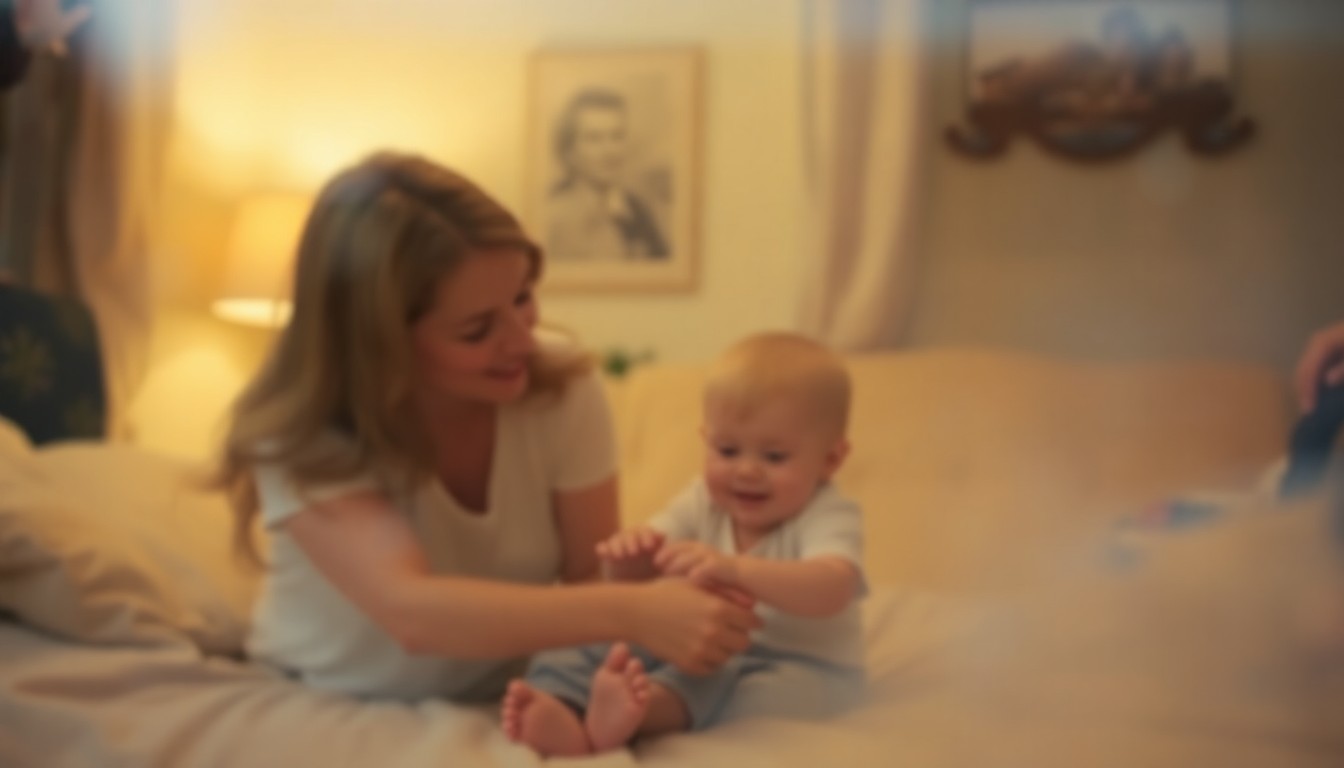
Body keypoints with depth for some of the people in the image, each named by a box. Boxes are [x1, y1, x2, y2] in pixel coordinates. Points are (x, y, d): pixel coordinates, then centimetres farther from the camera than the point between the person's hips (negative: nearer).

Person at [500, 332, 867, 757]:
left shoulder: (830, 519, -14)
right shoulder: (704, 502, 3)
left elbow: (831, 591, -36)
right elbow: (641, 569, -4)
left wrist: (735, 569, -51)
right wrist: (629, 554, -30)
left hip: (801, 667, -4)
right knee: (592, 641, -17)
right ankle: (565, 717, -43)